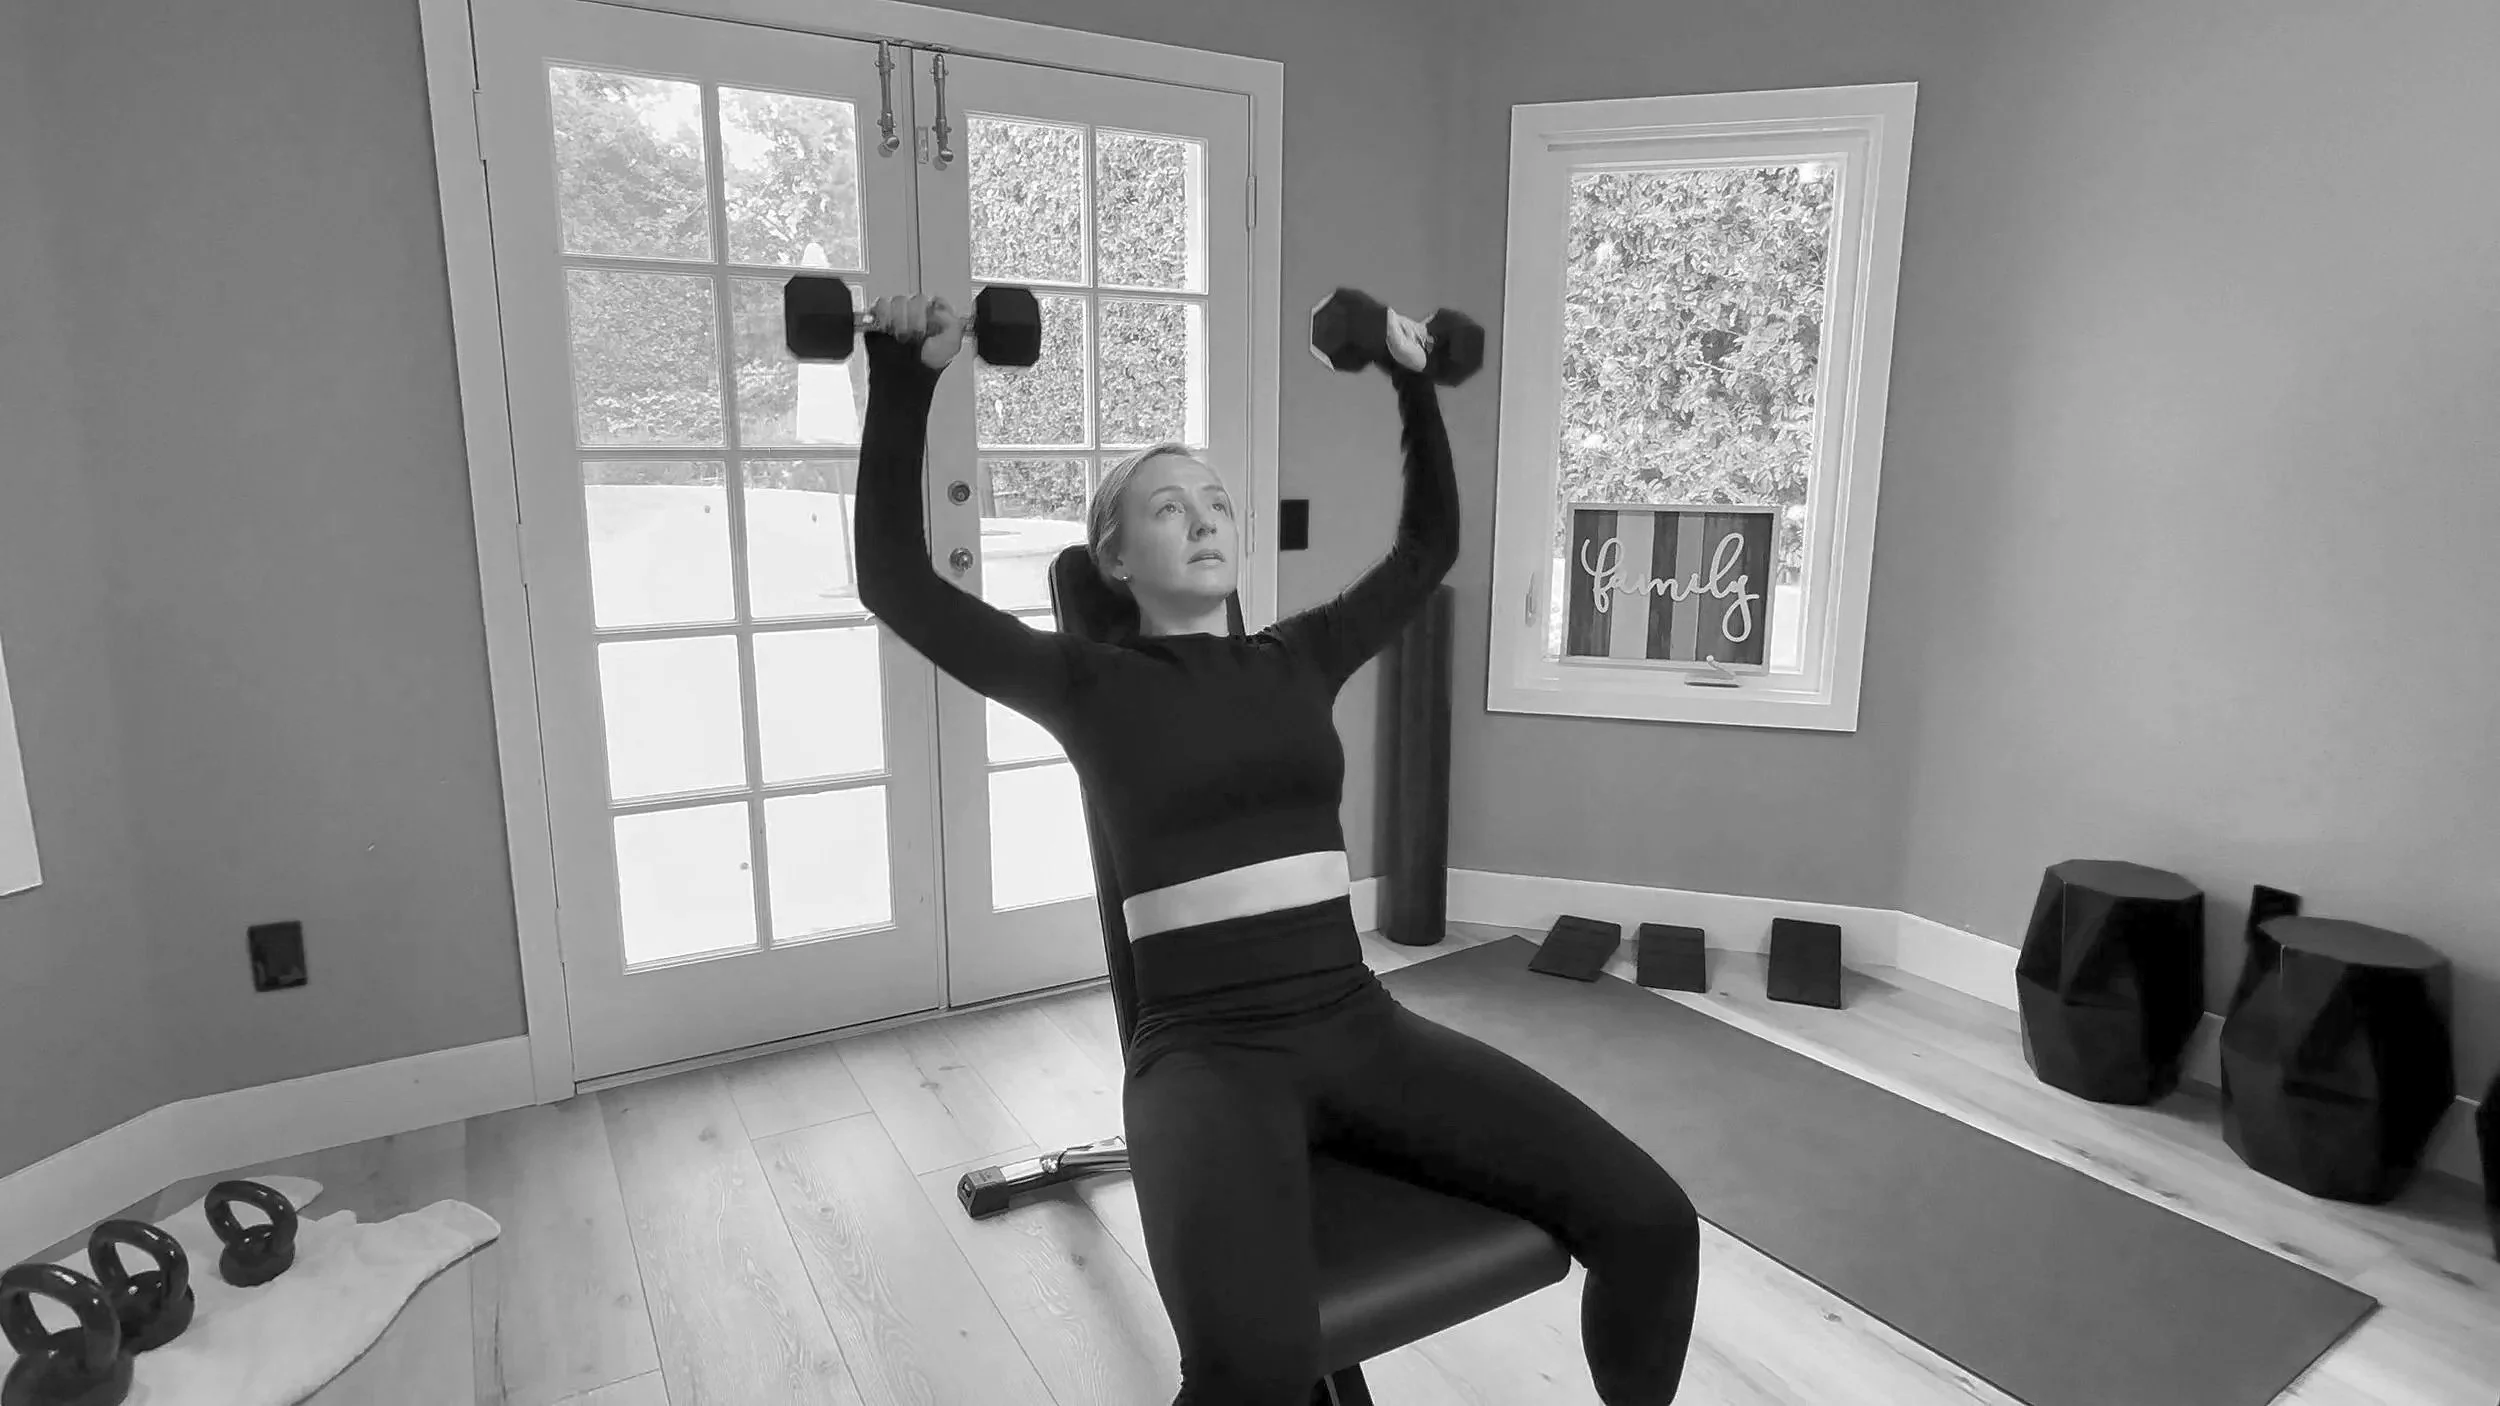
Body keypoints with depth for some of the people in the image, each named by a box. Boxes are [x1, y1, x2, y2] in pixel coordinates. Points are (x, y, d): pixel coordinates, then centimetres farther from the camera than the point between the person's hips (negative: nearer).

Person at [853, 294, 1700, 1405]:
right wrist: (904, 385, -5)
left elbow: (1429, 546, 24)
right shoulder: (1090, 684, 4)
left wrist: (1412, 383, 22)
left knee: (1650, 1223, -10)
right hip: (1206, 1048, -4)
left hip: (1358, 1022, 5)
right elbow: (896, 582, -2)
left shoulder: (1298, 658, 15)